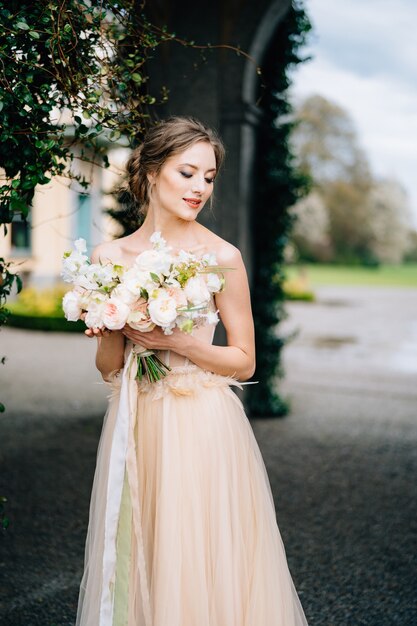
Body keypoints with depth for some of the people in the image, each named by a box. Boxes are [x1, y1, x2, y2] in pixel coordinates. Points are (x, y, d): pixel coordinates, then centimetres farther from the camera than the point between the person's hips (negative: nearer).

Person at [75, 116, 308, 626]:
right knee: (138, 565, 13)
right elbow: (108, 368, 7)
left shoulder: (222, 257, -5)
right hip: (136, 429, 3)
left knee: (204, 568, 6)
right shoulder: (109, 257, 3)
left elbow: (244, 361, -1)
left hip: (205, 430, -3)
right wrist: (113, 332, -13)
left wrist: (179, 342, -15)